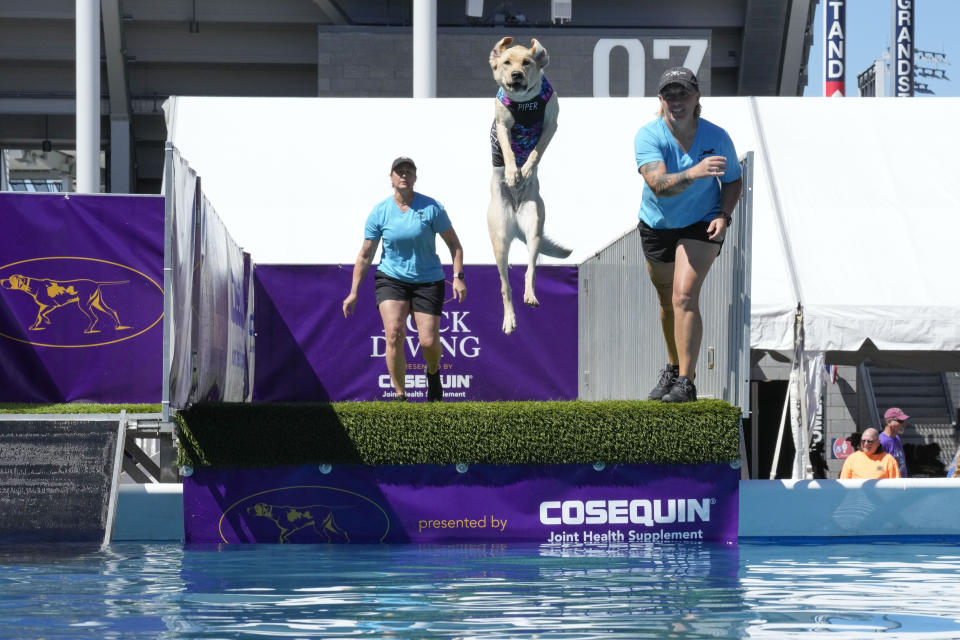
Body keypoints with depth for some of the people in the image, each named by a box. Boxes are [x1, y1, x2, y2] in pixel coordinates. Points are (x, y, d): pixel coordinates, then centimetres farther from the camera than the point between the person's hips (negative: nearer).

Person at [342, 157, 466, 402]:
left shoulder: (432, 207, -5)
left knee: (429, 342, -6)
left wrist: (458, 277, -10)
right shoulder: (379, 212, -2)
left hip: (428, 281, 0)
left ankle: (433, 372, 31)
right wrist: (354, 293, 1)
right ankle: (400, 396, -12)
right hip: (391, 279, 0)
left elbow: (454, 244, 2)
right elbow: (365, 255, 3)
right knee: (394, 333, -21)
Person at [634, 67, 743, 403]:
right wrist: (693, 173, -53)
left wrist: (724, 216, -17)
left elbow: (733, 180, 1)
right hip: (657, 226, 2)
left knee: (684, 295, -20)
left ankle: (686, 382, -20)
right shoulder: (648, 136, -20)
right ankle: (674, 367, 40)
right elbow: (659, 184, -35)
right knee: (667, 302, 15)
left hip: (701, 225, -2)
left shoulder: (716, 137, -15)